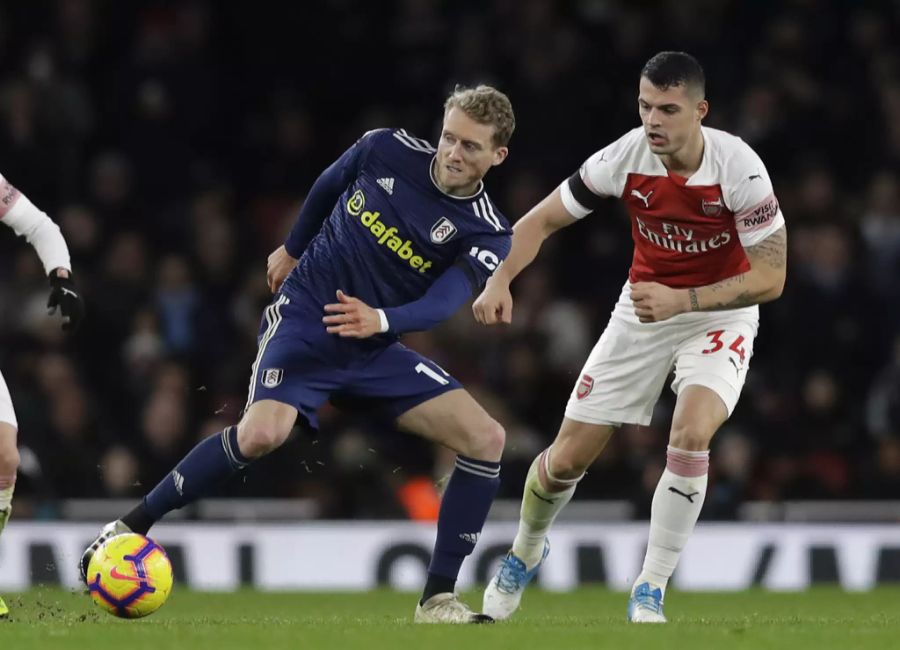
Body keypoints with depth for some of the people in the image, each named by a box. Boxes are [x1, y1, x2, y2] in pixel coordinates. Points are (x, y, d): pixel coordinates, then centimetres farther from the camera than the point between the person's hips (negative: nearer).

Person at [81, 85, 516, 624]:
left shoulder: (487, 234, -10)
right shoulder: (388, 150, -9)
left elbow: (443, 302, -24)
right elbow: (328, 186, 13)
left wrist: (381, 319, -43)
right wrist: (292, 249, 25)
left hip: (376, 350, 3)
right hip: (306, 316, -3)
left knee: (486, 438, -12)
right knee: (263, 434, -30)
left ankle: (438, 599, -5)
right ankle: (131, 527, -16)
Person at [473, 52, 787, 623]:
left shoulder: (739, 168, -26)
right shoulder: (624, 158, -19)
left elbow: (771, 278, -22)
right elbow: (542, 220, -6)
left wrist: (682, 301, -33)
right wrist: (500, 280, -23)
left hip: (719, 315, -3)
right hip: (644, 310, 3)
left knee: (691, 433, -30)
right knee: (568, 456, 3)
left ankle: (650, 592, -15)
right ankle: (526, 552, 37)